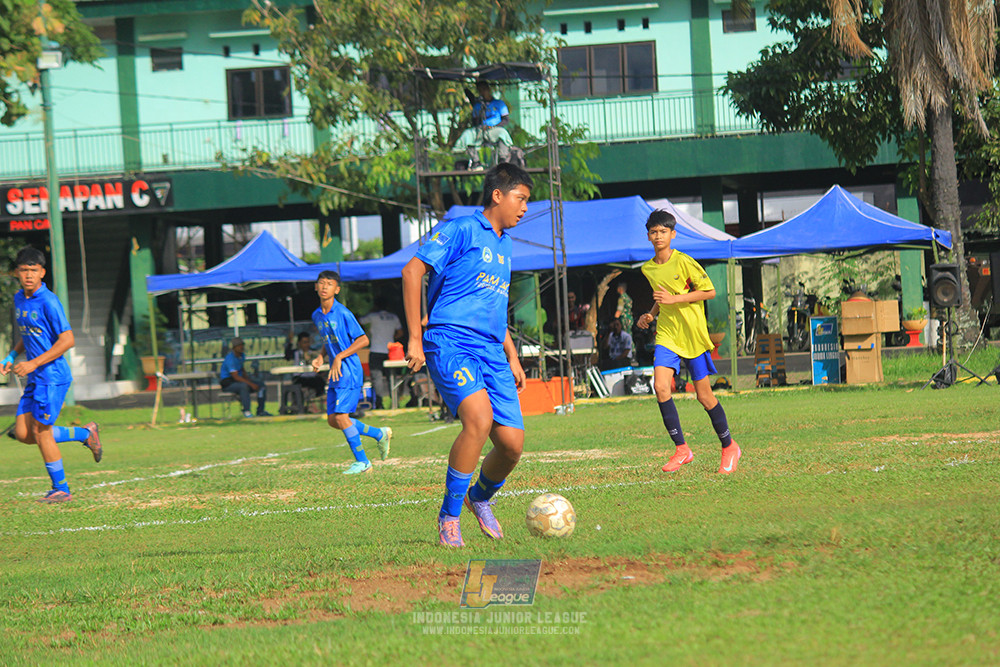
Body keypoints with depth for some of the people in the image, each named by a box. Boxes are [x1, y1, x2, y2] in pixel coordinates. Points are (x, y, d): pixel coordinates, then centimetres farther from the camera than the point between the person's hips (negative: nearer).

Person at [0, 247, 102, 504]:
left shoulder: (48, 302, -16)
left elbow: (67, 340, -19)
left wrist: (34, 363, -22)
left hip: (52, 376, -9)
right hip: (35, 377, 9)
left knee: (40, 432, -5)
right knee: (22, 433, 6)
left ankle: (61, 490, 8)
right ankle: (85, 434, 21)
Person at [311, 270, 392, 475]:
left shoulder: (343, 313, -13)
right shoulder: (317, 316, 11)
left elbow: (363, 340, -14)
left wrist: (340, 357, -20)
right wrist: (321, 357, 8)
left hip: (349, 372, -8)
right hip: (335, 374, 8)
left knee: (341, 416, -12)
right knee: (332, 420, 6)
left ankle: (362, 461, 0)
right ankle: (379, 434, 21)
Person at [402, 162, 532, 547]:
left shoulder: (504, 244, 24)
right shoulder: (462, 230, -2)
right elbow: (412, 271, -7)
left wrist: (512, 357, 28)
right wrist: (414, 339, -12)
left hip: (492, 352, 7)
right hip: (451, 342, -7)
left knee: (512, 443, -5)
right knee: (480, 418, -29)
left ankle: (480, 498, 27)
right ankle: (449, 516, -16)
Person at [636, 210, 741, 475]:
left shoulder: (683, 262, -10)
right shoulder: (648, 269, 10)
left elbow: (709, 291, -11)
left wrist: (674, 299, -18)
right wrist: (651, 315, 8)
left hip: (693, 335, -5)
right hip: (666, 335, 5)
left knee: (704, 396, 1)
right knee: (660, 386, -18)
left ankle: (729, 447, 22)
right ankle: (681, 449, -12)